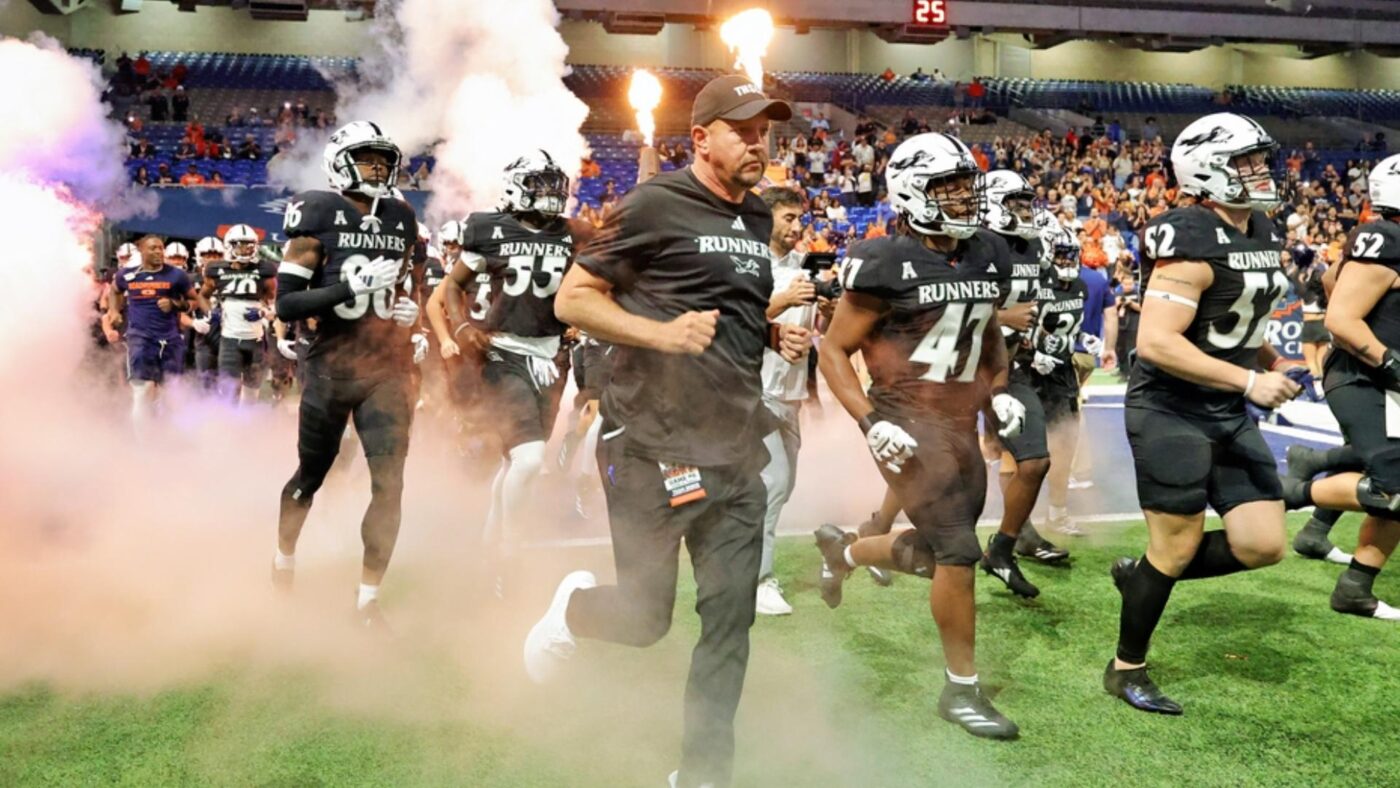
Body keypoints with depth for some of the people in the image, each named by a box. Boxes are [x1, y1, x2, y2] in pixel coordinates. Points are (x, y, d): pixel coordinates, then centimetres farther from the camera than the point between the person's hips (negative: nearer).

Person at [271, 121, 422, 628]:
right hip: (330, 369, -3)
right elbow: (286, 305, -15)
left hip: (388, 368, 3)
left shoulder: (401, 220, 8)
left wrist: (410, 309, 5)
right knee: (310, 476, 15)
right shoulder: (319, 216, -8)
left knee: (389, 482, -7)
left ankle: (368, 598, 3)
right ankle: (284, 559, 43)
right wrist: (355, 285, -24)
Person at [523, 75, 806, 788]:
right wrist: (660, 332, -21)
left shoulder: (758, 220, 14)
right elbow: (572, 300, -8)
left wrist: (775, 332, 8)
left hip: (736, 448, 7)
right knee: (644, 618, 3)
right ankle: (575, 605, 37)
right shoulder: (655, 204, -9)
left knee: (730, 621, 9)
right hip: (653, 446, -7)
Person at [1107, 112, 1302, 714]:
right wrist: (1250, 382, -23)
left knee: (1263, 545, 5)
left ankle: (1142, 575, 26)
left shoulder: (1264, 234, 9)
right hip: (1169, 411, -8)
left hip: (1230, 414, 8)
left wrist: (1272, 363, 6)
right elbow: (1155, 343, -27)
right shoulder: (1192, 243, -19)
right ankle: (1126, 670, 21)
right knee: (1178, 546, 2)